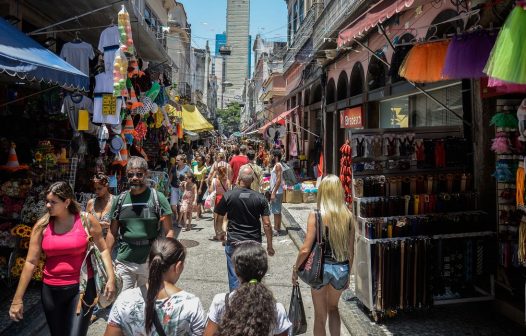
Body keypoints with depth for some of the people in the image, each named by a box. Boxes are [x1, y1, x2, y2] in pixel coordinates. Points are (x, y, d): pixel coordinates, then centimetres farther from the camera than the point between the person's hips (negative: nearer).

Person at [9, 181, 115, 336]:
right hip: (51, 290, 3)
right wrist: (17, 299, 0)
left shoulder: (86, 220, -7)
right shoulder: (42, 225, -3)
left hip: (82, 287, -3)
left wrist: (111, 278, -9)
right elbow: (31, 262, -1)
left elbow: (103, 249, 0)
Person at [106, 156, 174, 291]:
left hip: (150, 262, -2)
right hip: (123, 262, 2)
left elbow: (169, 231, -6)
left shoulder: (158, 198, -6)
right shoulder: (120, 199, 3)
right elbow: (112, 233, 11)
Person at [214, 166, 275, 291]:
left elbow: (219, 219, 1)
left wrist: (220, 232, 21)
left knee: (234, 277, 10)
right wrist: (270, 246, 3)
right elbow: (267, 224, -7)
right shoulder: (260, 198, -6)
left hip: (233, 242, -1)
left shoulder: (228, 196, -8)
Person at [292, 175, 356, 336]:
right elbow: (351, 251, 2)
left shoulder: (315, 215, -15)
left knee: (320, 315, 17)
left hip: (321, 268, -3)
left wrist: (295, 268, 0)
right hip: (342, 268, 3)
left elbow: (305, 249, -16)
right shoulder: (348, 215, -5)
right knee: (333, 307, 30)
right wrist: (348, 274, 16)